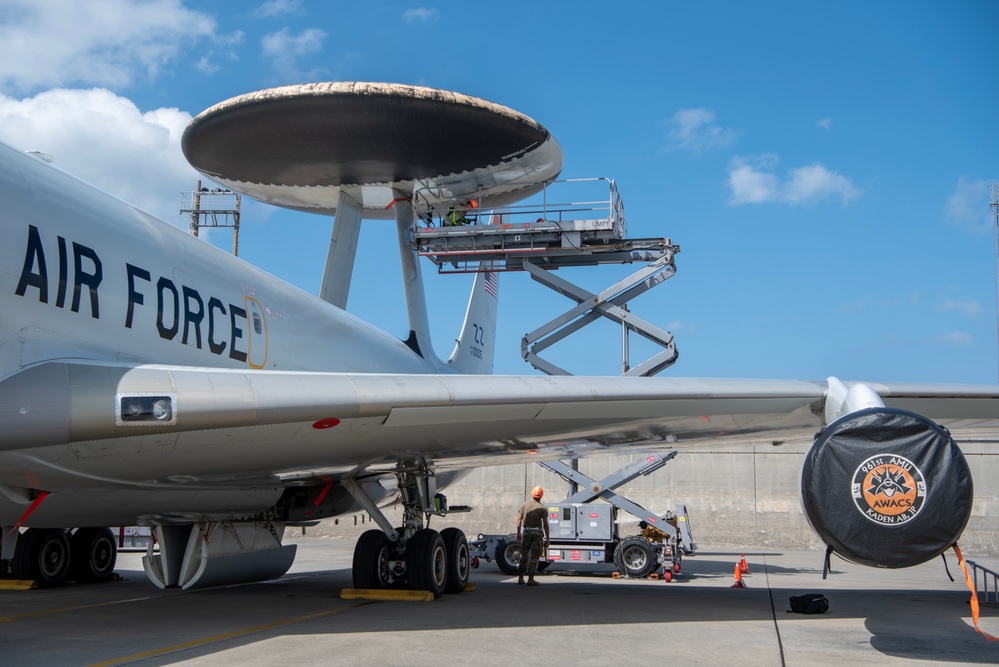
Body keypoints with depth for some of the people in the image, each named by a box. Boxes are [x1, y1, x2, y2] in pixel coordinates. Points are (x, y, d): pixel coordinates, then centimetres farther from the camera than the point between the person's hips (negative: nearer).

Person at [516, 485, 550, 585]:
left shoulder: (524, 505, 4)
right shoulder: (542, 508, -4)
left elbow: (519, 520, 1)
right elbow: (545, 524, -8)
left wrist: (518, 534, 7)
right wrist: (547, 539, -3)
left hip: (526, 532, 3)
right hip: (537, 532, -3)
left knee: (524, 555, 13)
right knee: (534, 556, 1)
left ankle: (520, 578, 14)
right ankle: (530, 579, -2)